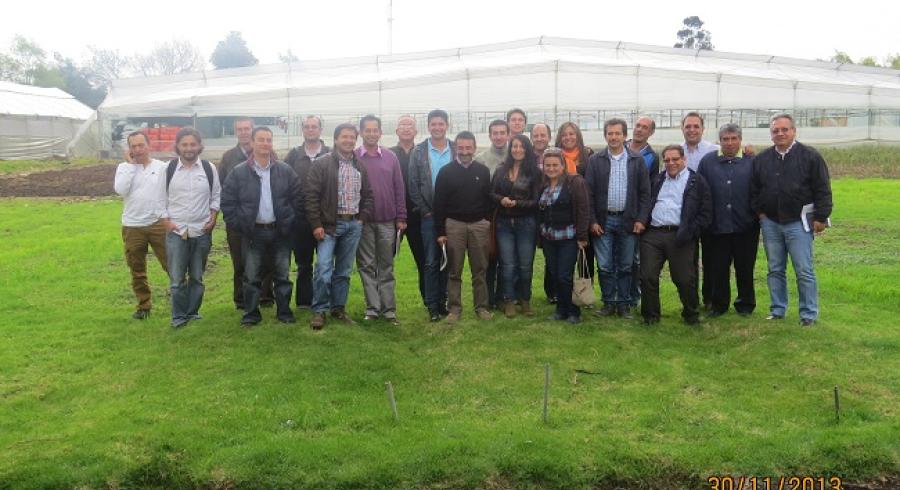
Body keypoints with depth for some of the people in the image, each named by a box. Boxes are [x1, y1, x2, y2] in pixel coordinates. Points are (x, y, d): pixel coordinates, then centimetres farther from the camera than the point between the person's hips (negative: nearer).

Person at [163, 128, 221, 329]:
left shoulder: (209, 169, 3)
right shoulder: (169, 169, 1)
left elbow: (216, 195, 10)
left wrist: (213, 218, 0)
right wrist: (166, 219, -2)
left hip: (202, 231, 1)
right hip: (176, 231, -1)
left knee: (197, 276, 11)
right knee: (177, 278, -2)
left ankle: (193, 312, 23)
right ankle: (179, 316, 9)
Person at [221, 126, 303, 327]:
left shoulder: (286, 171, 0)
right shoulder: (238, 173, -2)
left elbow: (297, 198, 6)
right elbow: (227, 202, 1)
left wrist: (289, 222, 1)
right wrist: (239, 225, -3)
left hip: (280, 232, 1)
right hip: (253, 233, -1)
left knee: (283, 275, 8)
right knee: (252, 277, 6)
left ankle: (284, 312, 21)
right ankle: (251, 314, 18)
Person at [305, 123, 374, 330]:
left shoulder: (360, 167, 12)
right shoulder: (321, 164, -5)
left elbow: (367, 195, 17)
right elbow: (311, 195, -8)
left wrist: (362, 218, 4)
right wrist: (316, 224, -13)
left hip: (353, 225, 5)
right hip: (329, 224, -5)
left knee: (344, 270, 11)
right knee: (323, 268, -11)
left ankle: (339, 308, 22)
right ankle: (319, 311, 1)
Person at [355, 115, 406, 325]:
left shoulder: (391, 157, 5)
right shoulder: (353, 158, 0)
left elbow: (399, 188, 6)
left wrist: (401, 217, 2)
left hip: (387, 221, 1)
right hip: (362, 221, -1)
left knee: (386, 266, 7)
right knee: (367, 266, 4)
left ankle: (389, 309, 11)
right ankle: (372, 308, 11)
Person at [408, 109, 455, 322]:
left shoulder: (457, 150, 4)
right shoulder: (418, 152, 3)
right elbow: (412, 184, 1)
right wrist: (425, 210, -4)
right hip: (429, 215, -1)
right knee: (431, 262, 1)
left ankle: (444, 300, 18)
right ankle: (432, 305, 9)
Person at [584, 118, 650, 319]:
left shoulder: (637, 161, 4)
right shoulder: (595, 160, 3)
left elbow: (645, 193, 4)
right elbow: (588, 192, 1)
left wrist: (640, 219, -4)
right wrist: (592, 220, -5)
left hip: (628, 221, 0)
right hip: (603, 220, 0)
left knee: (625, 266, 7)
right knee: (604, 266, 3)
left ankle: (624, 303, 18)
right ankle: (608, 303, 15)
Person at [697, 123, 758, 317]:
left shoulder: (751, 161, 3)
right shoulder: (707, 161, 5)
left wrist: (759, 215, 1)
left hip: (745, 227, -1)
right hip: (716, 227, 1)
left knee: (745, 268, 9)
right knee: (717, 268, 7)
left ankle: (745, 304, 24)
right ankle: (718, 304, 20)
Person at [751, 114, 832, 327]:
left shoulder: (810, 156, -3)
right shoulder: (761, 159, 8)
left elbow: (822, 189, -4)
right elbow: (753, 190, 16)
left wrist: (821, 217, -7)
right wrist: (759, 211, 6)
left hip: (798, 223, -4)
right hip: (770, 223, 4)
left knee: (804, 271, -2)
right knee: (775, 270, 11)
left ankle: (809, 314, 8)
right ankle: (777, 310, 21)